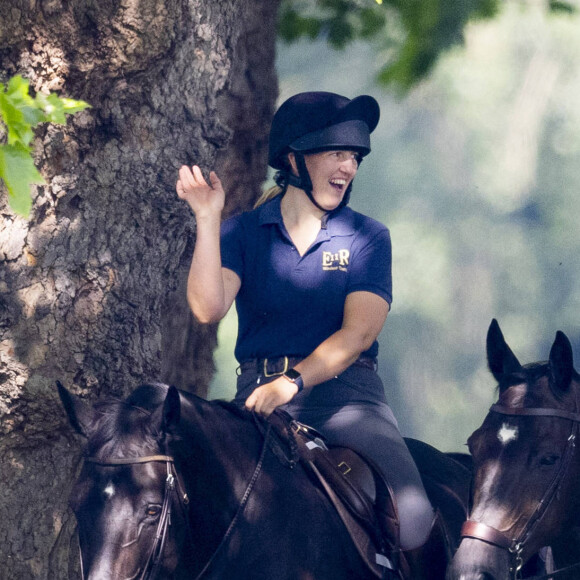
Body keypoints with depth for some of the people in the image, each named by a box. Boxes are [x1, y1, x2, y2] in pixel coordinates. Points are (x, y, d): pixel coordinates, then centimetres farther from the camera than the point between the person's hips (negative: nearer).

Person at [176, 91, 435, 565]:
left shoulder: (368, 237, 8)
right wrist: (208, 220, -14)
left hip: (346, 391, 0)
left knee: (412, 519, -23)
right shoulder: (244, 233, 9)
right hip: (261, 392, 0)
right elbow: (208, 309, -7)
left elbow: (359, 331, -5)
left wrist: (294, 381, -19)